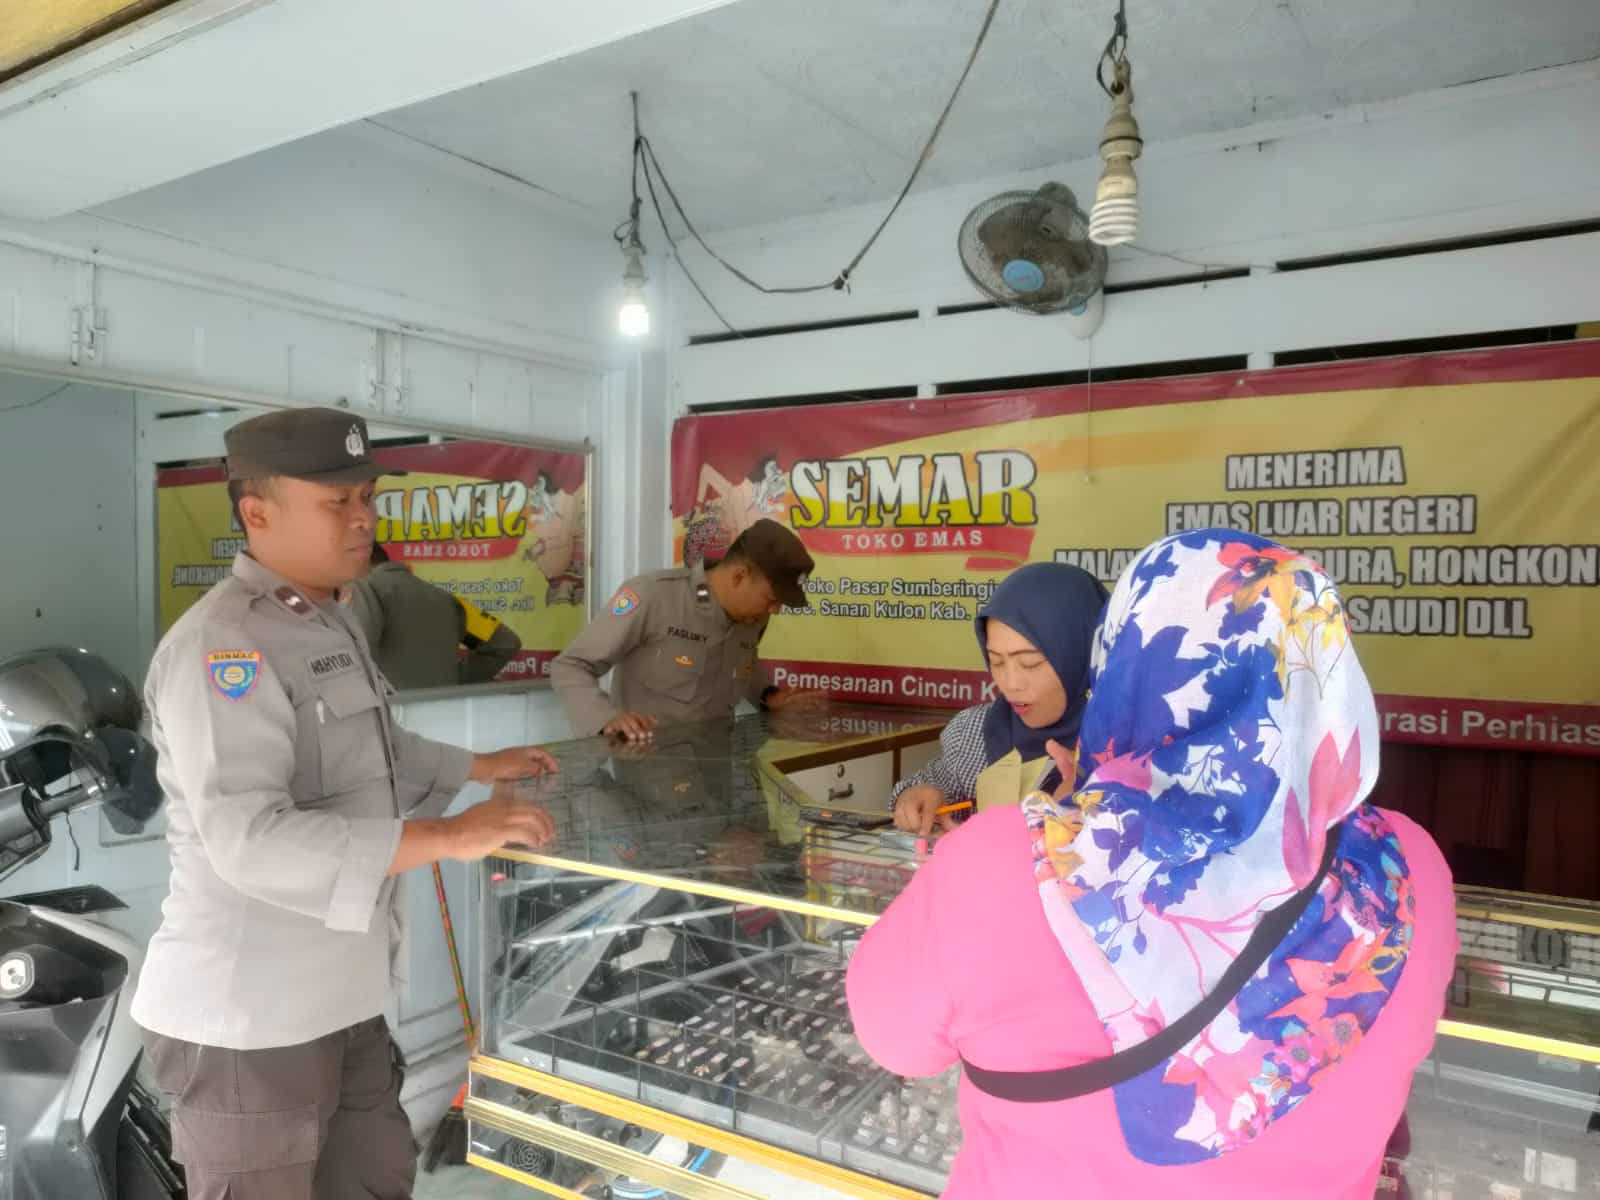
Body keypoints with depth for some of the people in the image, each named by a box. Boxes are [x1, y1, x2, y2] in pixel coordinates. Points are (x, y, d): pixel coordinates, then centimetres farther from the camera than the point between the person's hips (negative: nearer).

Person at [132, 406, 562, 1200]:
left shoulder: (327, 622, 11)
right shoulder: (221, 647, -23)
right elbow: (250, 841, -32)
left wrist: (478, 769, 22)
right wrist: (446, 838, -33)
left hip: (339, 1000, 9)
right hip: (248, 1020, -9)